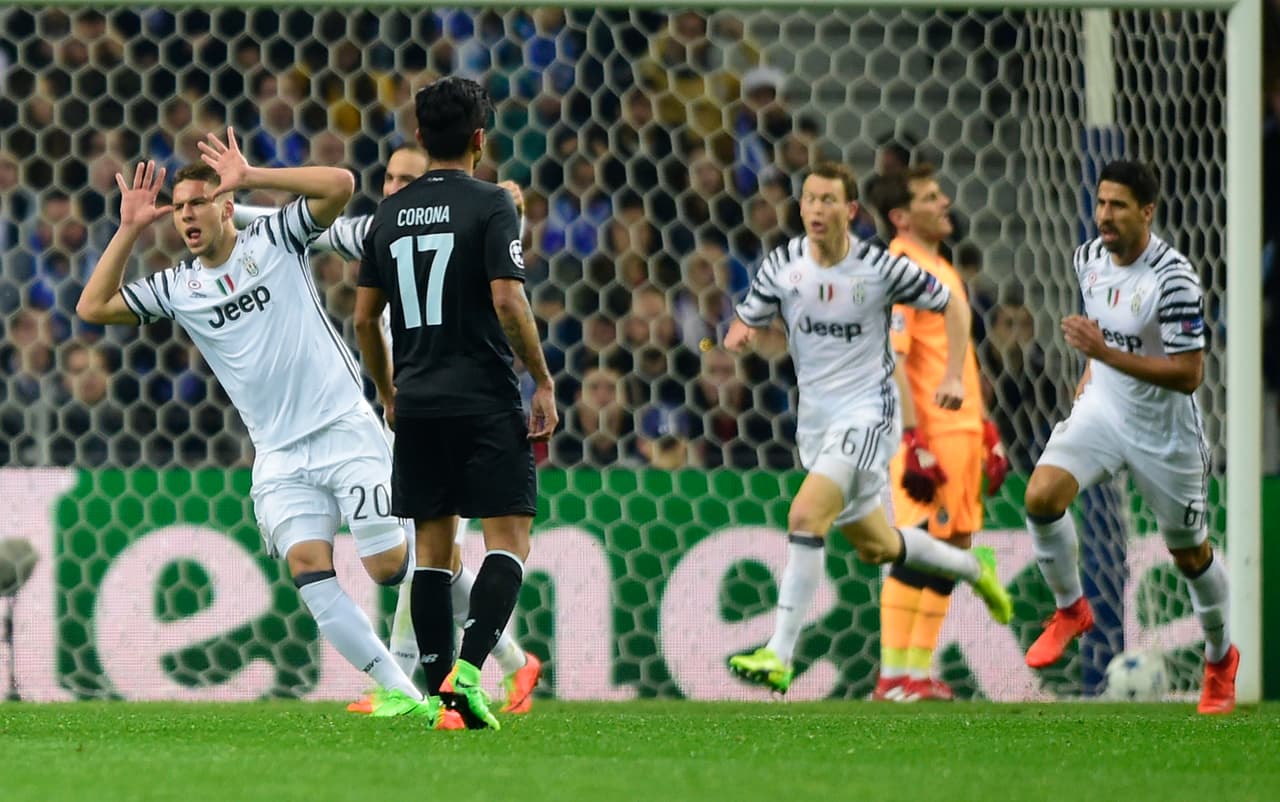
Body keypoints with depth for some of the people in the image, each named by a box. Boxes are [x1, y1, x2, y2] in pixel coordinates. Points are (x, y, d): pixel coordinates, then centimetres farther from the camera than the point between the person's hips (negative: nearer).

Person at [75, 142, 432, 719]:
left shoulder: (273, 240, -1)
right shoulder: (176, 288, 9)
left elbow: (339, 185, -13)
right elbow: (93, 307, 7)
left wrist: (249, 177, -16)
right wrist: (129, 230, 1)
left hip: (344, 429, -3)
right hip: (280, 456, 3)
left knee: (387, 566, -7)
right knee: (307, 563, -17)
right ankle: (398, 691, -14)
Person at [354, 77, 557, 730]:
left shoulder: (390, 215, 10)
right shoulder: (490, 205, -7)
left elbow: (365, 316, 13)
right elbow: (507, 300, -15)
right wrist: (543, 383, -7)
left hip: (417, 404, 5)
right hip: (484, 401, -5)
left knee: (433, 545, 10)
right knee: (508, 538, -3)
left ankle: (437, 688, 6)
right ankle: (466, 669, -21)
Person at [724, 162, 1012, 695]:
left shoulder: (880, 268, -12)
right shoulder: (783, 266, -3)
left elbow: (952, 305, 1)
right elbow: (744, 326, 6)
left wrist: (954, 376, -8)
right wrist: (737, 336, -19)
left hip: (865, 413, -6)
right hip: (815, 418, 6)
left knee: (805, 516, -25)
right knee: (874, 546, 19)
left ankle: (779, 656, -25)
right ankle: (972, 568, 46)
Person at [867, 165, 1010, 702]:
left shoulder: (943, 271, 19)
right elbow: (892, 363, -18)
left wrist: (987, 434, 23)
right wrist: (915, 444, -23)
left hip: (961, 430, 9)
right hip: (929, 434, -9)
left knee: (953, 548, 9)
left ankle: (919, 669, 14)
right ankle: (893, 674, -6)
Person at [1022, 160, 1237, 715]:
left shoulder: (1174, 279, -25)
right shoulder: (1089, 258, -3)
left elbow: (1188, 375, -27)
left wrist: (1107, 355, -32)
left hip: (1163, 430, -5)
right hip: (1102, 410, 5)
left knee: (1189, 553, 10)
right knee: (1041, 497, -20)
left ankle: (1220, 657, 35)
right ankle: (1071, 610, 3)